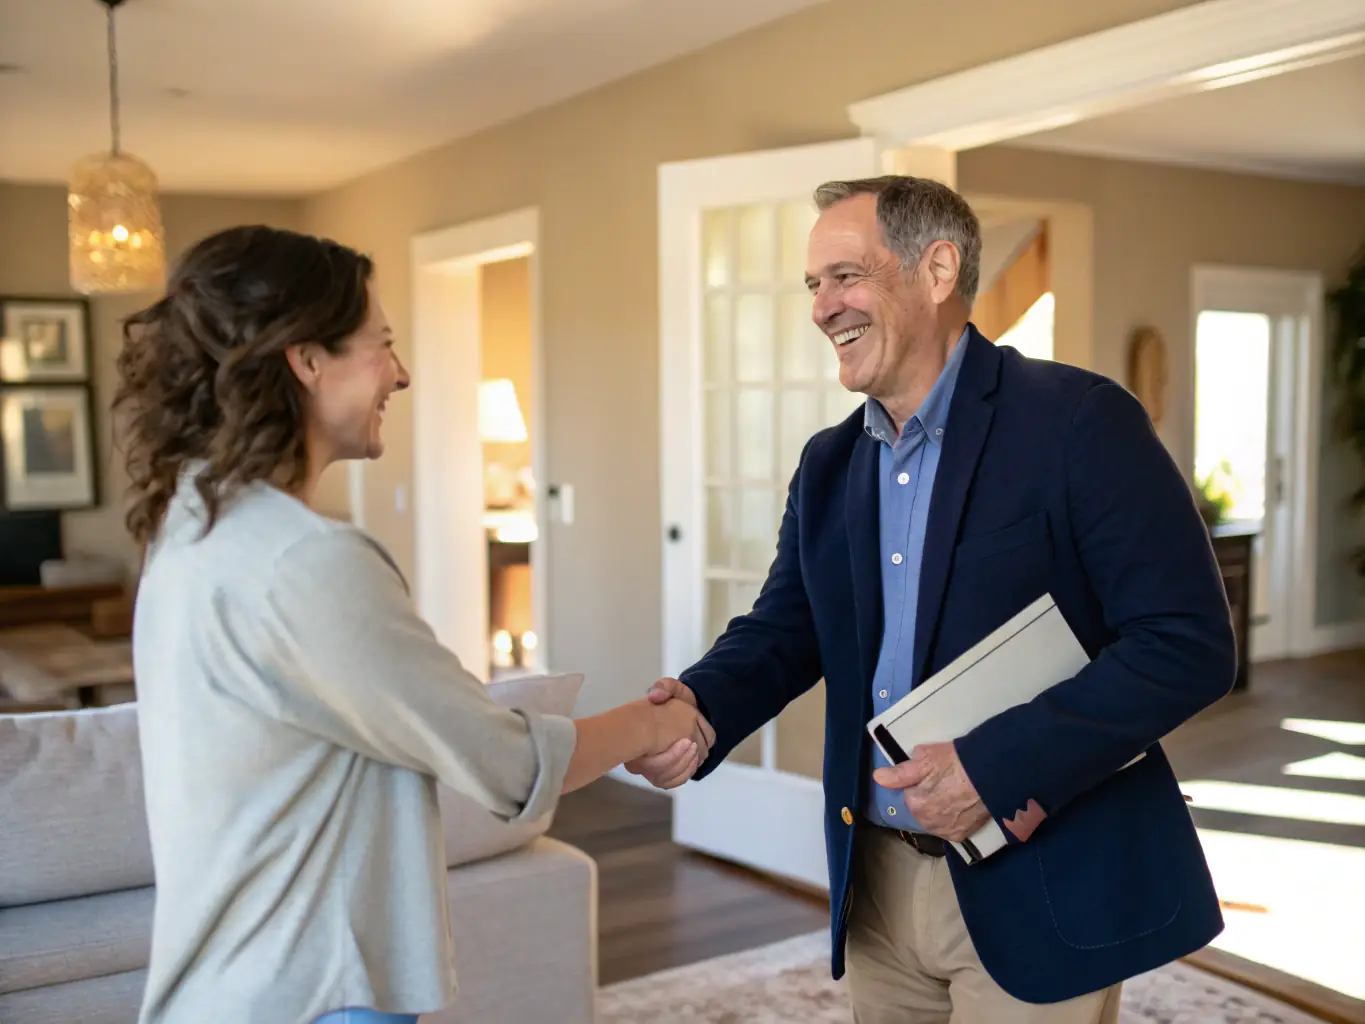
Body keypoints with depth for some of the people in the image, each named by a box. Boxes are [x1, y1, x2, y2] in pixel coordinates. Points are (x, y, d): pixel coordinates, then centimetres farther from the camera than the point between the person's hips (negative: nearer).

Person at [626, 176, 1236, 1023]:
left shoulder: (1078, 420, -13)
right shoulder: (830, 464, 8)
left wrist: (997, 764, -24)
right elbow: (783, 629, 8)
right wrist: (699, 707, -13)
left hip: (1039, 887, -6)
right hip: (877, 881, 6)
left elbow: (1189, 642, -17)